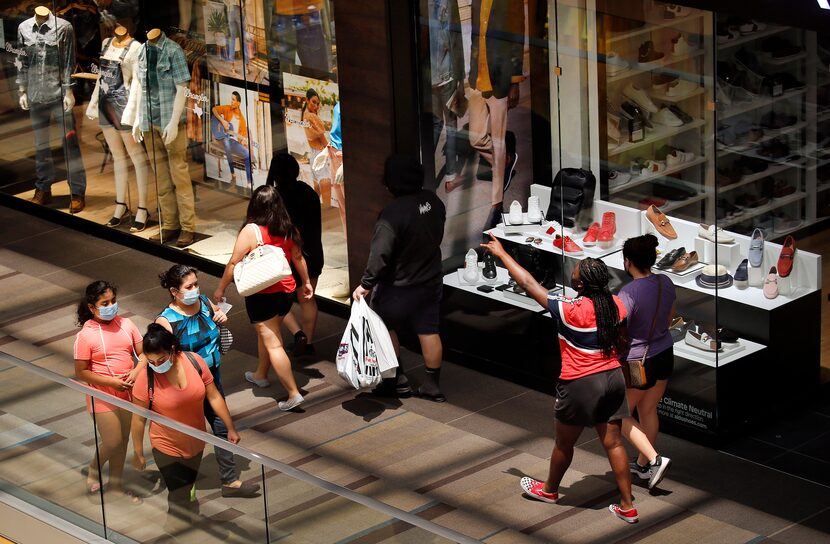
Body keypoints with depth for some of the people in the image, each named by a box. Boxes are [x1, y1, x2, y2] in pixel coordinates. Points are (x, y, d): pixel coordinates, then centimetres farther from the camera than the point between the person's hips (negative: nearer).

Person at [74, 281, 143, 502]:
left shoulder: (126, 324, -3)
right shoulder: (85, 336, -16)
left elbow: (143, 353, 1)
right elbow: (81, 372, -14)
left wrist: (137, 371, -19)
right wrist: (111, 382, -21)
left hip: (128, 392, 5)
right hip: (103, 396, -5)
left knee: (123, 440, 15)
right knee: (112, 442, -4)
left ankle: (116, 482, 32)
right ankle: (94, 469, 26)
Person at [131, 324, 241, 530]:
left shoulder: (194, 361, -16)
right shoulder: (145, 378, -24)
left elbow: (214, 397, -5)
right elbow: (139, 419, -12)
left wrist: (231, 428, 0)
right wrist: (138, 454, -5)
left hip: (196, 444, 4)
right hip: (167, 449, -4)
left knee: (187, 492, 22)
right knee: (180, 500, -7)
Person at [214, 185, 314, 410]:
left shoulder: (251, 231, -19)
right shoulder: (288, 229, -2)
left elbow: (234, 263, -14)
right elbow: (298, 258, 10)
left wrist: (221, 289, -2)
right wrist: (306, 282, 25)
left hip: (261, 296, -7)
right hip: (286, 291, 7)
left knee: (273, 344, -3)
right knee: (266, 334, 27)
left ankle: (293, 393, -6)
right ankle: (260, 375, 45)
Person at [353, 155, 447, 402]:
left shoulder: (393, 213, -27)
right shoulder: (434, 202, -6)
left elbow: (380, 253, -26)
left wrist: (366, 284, -19)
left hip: (399, 286, -6)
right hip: (431, 280, 6)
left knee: (387, 327, 14)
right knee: (429, 331, 11)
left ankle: (397, 380, 16)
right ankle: (432, 384, 17)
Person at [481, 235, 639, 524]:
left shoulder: (569, 310, -21)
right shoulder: (616, 305, -6)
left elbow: (528, 283, -14)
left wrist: (501, 253, -5)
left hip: (581, 384, -5)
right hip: (613, 378, 5)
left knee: (564, 443, 17)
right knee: (613, 443, 10)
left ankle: (549, 489, 40)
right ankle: (627, 507, 13)